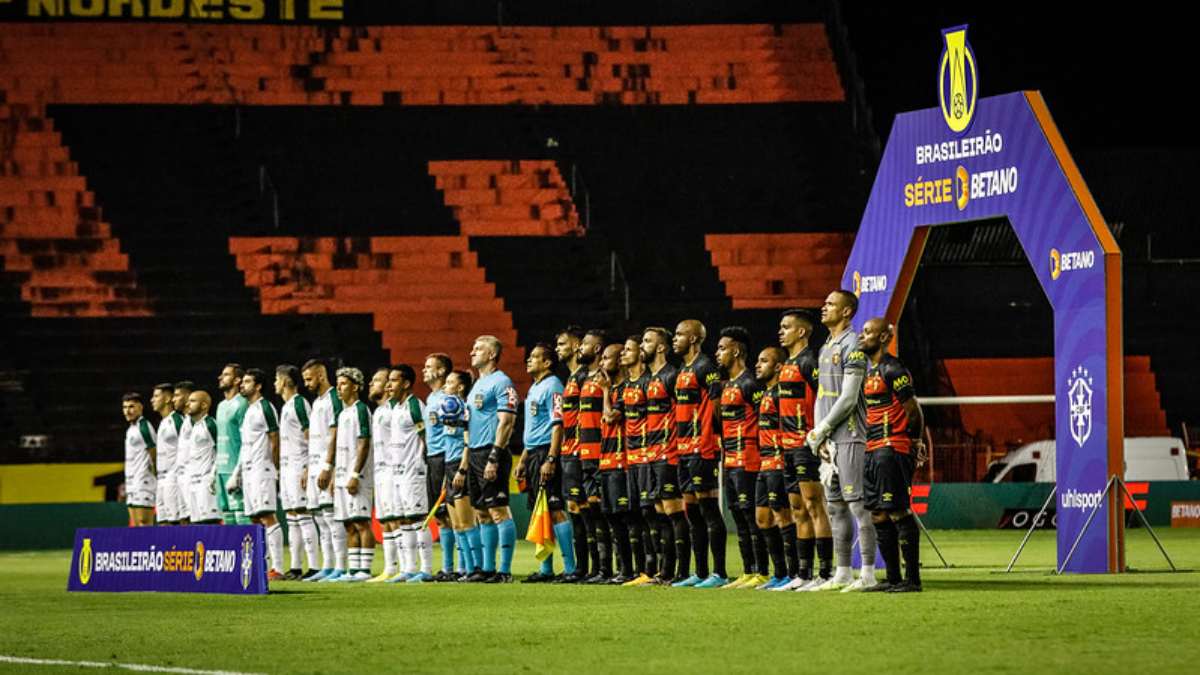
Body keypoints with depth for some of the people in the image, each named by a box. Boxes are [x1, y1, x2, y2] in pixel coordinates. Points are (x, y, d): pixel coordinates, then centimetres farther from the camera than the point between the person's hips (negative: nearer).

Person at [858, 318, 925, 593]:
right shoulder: (870, 371, 17)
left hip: (892, 448, -10)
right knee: (879, 516, 10)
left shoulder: (893, 370, -12)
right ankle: (893, 578, 16)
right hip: (873, 450, 10)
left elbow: (913, 411, -10)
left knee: (899, 513, -9)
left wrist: (916, 440, 2)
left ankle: (913, 579, -7)